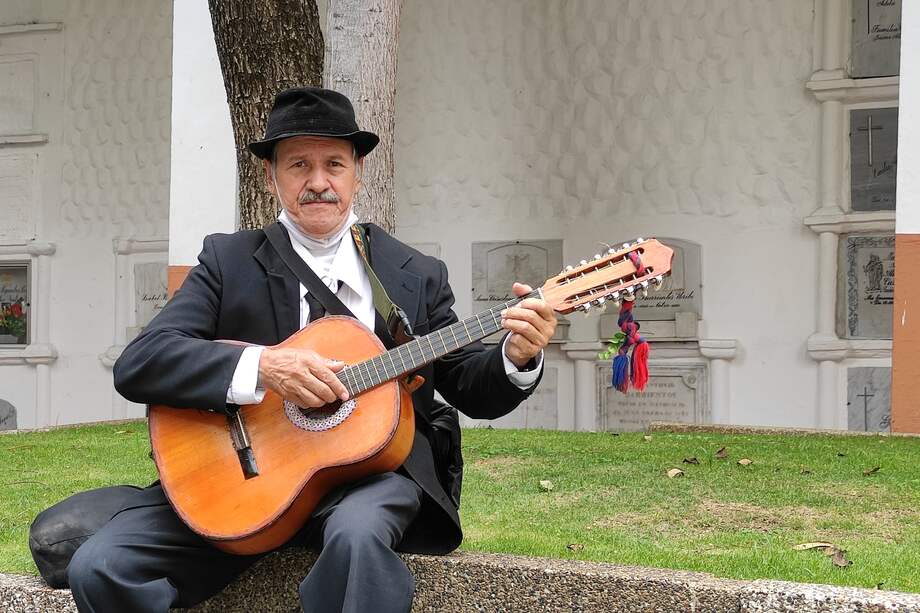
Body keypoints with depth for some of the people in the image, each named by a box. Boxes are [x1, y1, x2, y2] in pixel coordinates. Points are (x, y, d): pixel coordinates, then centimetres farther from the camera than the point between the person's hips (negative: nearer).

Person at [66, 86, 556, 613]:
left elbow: (469, 388, 12)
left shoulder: (418, 275, 9)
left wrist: (518, 358, -12)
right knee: (99, 568, -21)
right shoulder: (229, 260, 5)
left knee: (358, 533, -37)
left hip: (368, 468, 0)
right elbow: (137, 364, -7)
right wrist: (262, 366, -22)